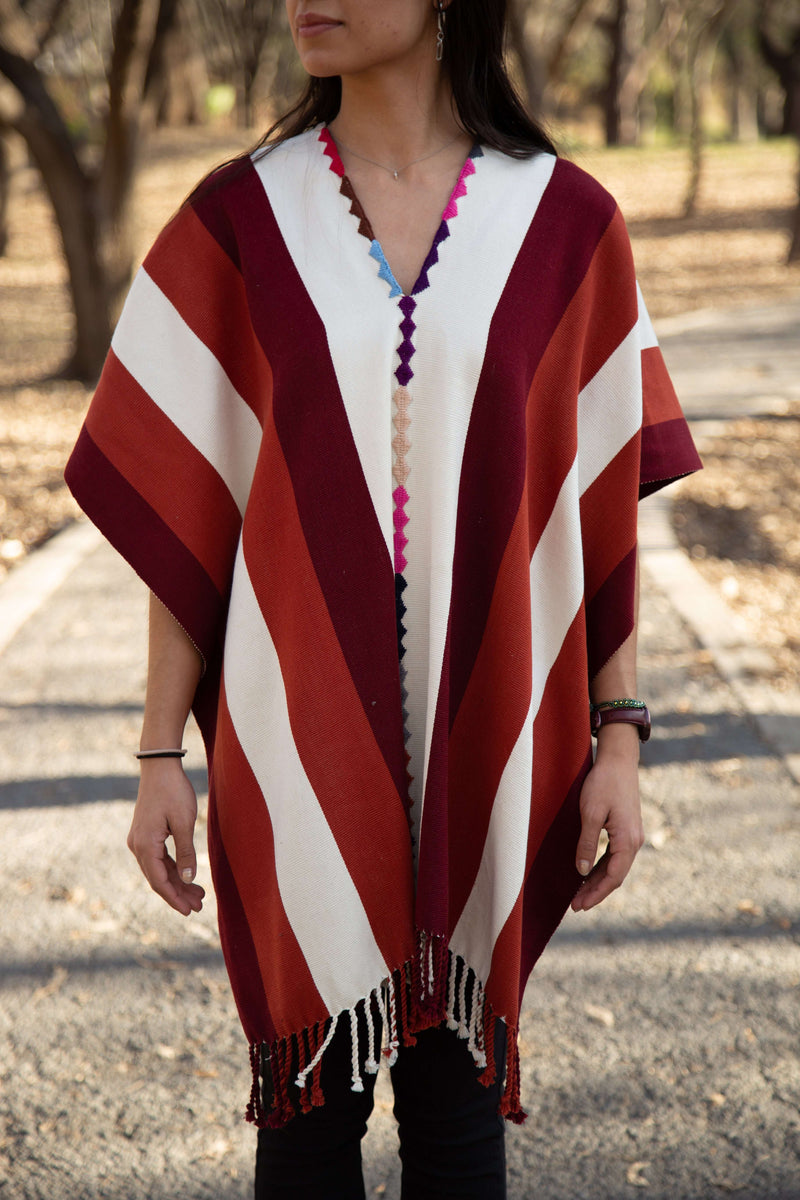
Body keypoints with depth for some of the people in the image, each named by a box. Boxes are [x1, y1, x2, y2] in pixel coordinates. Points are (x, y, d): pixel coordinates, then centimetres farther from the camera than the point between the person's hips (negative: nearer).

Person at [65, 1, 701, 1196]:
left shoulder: (564, 224, -2)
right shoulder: (237, 222, -2)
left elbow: (603, 500, 2)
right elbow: (182, 509, 0)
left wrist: (618, 739, 0)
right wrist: (162, 752, -2)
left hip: (484, 736, 0)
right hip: (303, 738, 0)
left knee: (456, 1077, 12)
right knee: (312, 1089, 10)